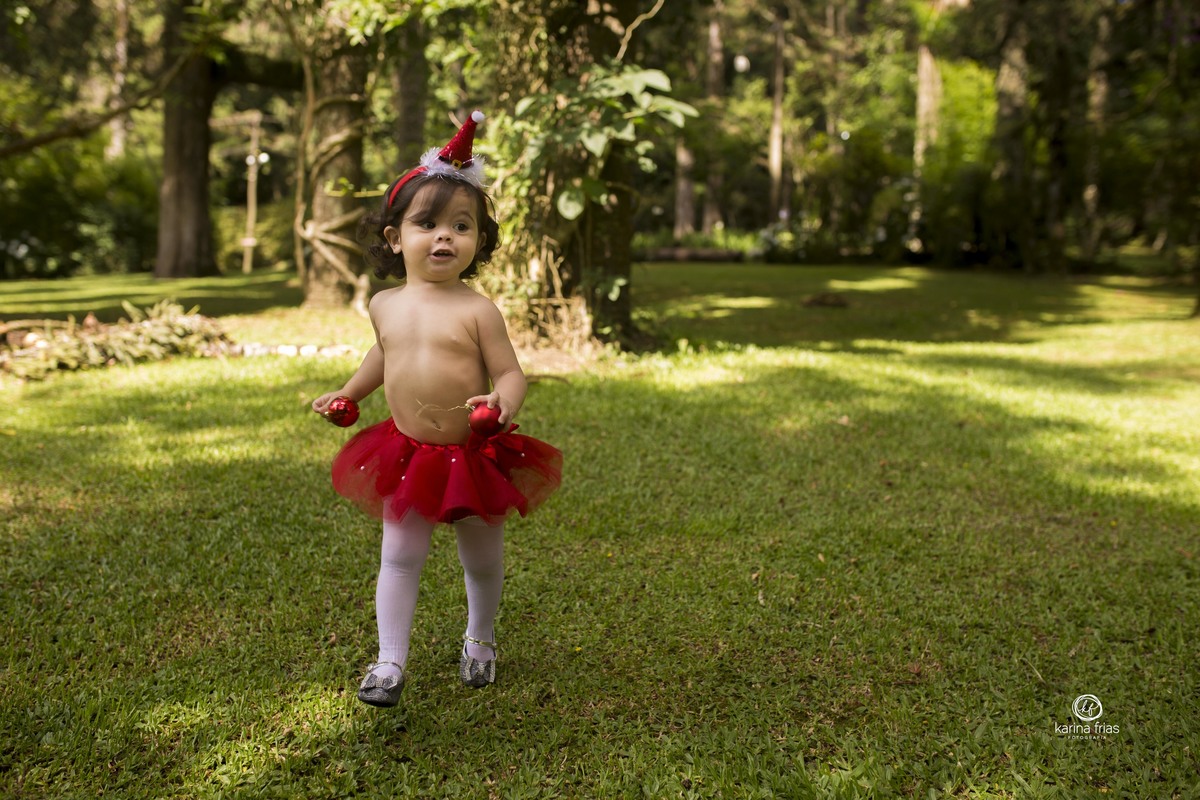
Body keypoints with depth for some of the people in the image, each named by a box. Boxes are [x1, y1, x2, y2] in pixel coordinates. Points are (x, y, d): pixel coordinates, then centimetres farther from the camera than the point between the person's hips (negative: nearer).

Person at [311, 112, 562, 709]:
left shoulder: (477, 310, -13)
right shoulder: (386, 305, 1)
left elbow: (510, 372, -13)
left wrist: (503, 400, -34)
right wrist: (347, 393, 15)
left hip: (474, 456, -2)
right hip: (406, 456, 3)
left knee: (482, 558, 15)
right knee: (399, 558, 3)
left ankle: (480, 639, 38)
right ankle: (391, 660, 12)